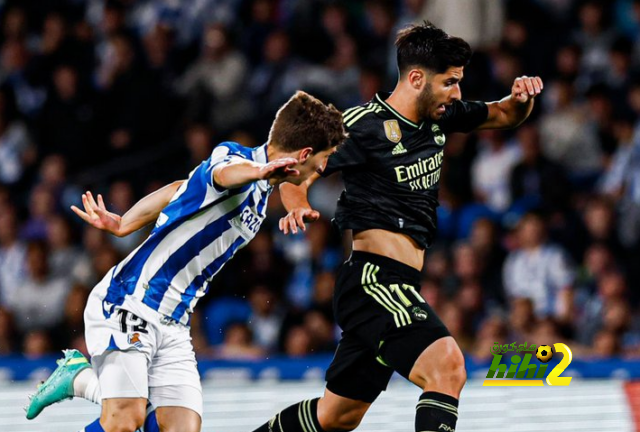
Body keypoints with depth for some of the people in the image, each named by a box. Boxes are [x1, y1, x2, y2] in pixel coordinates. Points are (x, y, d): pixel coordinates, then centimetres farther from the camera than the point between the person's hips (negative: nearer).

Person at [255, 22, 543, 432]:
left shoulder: (439, 116, 11)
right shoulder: (365, 125, -11)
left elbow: (503, 117, 24)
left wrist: (521, 98, 1)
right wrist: (299, 208, -29)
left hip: (399, 287, 9)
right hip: (373, 277, -9)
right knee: (447, 363, -30)